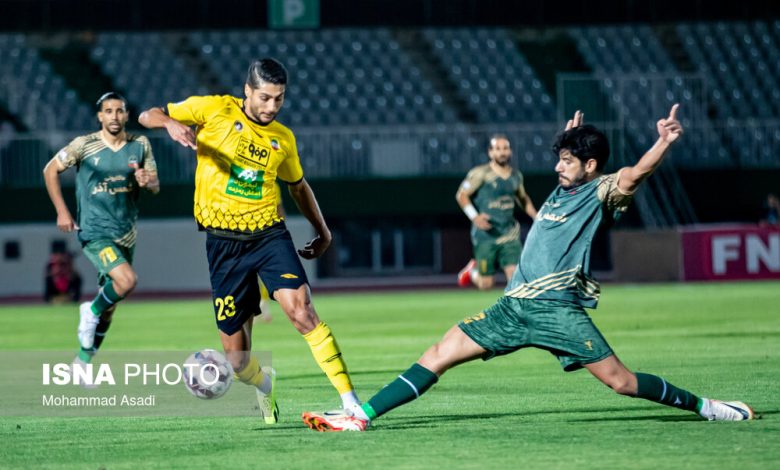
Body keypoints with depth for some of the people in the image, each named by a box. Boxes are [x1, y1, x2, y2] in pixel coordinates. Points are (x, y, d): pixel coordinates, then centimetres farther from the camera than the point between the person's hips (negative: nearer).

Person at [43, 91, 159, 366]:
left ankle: (84, 359, 29)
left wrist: (147, 181, -20)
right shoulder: (84, 145, -9)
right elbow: (51, 170, 1)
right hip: (94, 232, -5)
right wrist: (61, 211, -4)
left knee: (109, 305, 12)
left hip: (126, 234, 5)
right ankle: (92, 311, 2)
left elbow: (155, 187, 4)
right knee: (127, 281, -28)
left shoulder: (140, 145, 1)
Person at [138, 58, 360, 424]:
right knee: (236, 357, -1)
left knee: (302, 312, -23)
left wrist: (322, 230, 25)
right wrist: (170, 122, -21)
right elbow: (147, 116, 1)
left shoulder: (283, 138, 10)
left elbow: (298, 185, 28)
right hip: (224, 240, -1)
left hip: (269, 233, 1)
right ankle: (263, 384, 35)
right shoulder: (215, 110, 0)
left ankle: (349, 399, -22)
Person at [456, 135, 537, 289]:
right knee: (485, 284, 5)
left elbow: (523, 198, 28)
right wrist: (474, 217, -21)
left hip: (509, 235, 4)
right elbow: (461, 195, -7)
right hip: (485, 236, -4)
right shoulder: (481, 173, -8)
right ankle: (473, 270, 40)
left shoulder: (516, 175, 9)